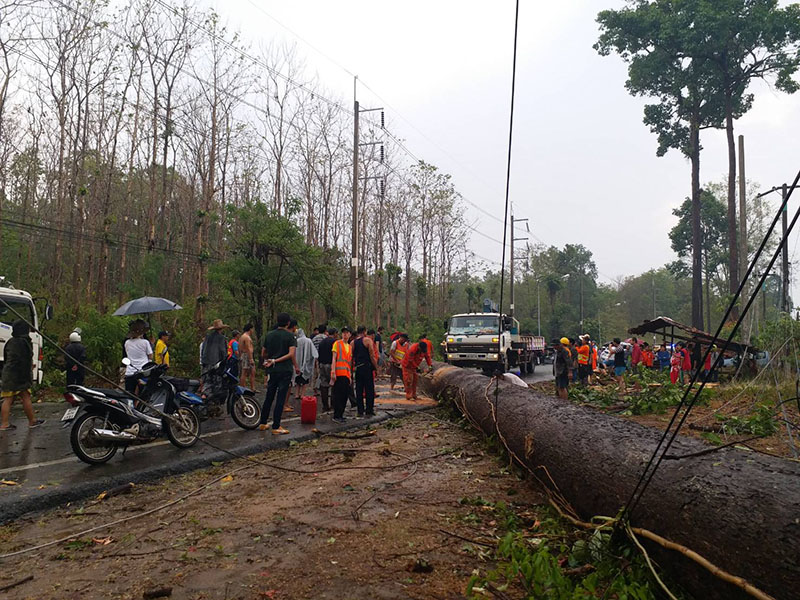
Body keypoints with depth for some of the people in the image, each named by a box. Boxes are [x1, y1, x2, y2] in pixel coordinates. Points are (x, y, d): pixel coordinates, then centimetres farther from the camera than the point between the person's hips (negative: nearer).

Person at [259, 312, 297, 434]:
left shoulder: (269, 335, 8)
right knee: (280, 398, -2)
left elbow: (263, 354, 11)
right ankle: (276, 427, -1)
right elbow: (291, 354, -19)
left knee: (269, 397, 15)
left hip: (272, 370, 5)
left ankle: (263, 423, 22)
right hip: (285, 370, -5)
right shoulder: (290, 335, -7)